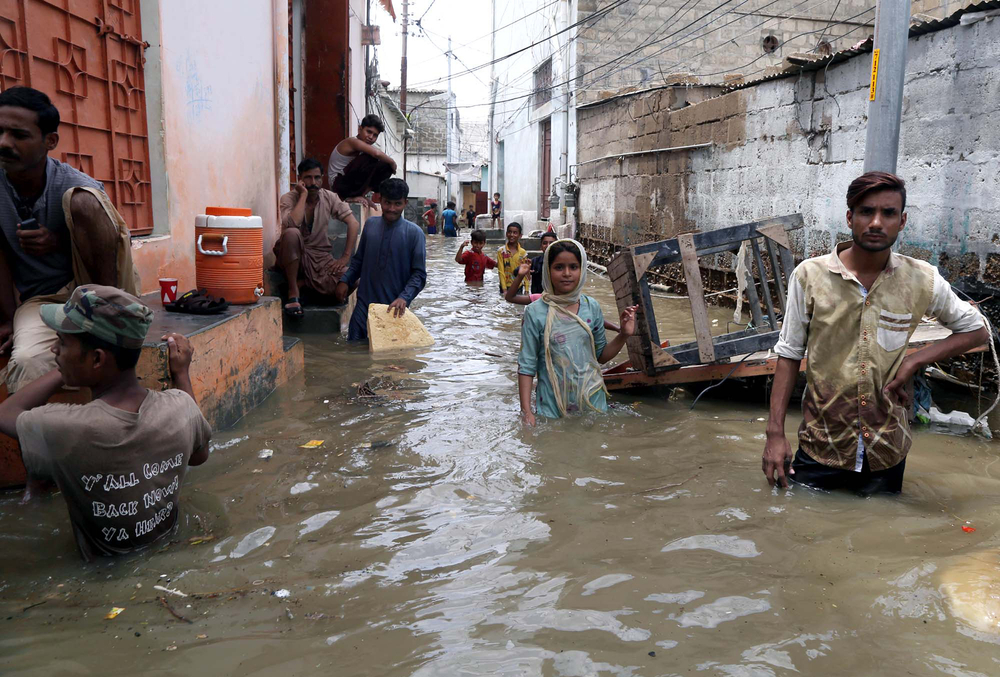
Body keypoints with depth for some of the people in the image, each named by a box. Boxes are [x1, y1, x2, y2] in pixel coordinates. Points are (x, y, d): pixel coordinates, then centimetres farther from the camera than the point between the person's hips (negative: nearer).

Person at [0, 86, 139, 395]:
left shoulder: (76, 187, -12)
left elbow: (118, 242, -1)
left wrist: (59, 243, -19)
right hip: (39, 298, 0)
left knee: (82, 202, -25)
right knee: (27, 361, -35)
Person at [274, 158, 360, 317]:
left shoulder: (329, 198, -1)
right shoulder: (288, 198, -10)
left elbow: (353, 223, -6)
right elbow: (291, 225, -31)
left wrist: (346, 256, -15)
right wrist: (303, 194, -22)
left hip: (320, 256, 3)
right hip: (294, 255, -3)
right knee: (291, 233, -38)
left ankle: (300, 284, -4)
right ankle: (293, 292, -21)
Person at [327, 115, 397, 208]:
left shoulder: (367, 147, 9)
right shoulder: (352, 141, -18)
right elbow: (376, 153, -33)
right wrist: (392, 162, -19)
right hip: (340, 184, -9)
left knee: (386, 166, 0)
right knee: (370, 158, -26)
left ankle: (360, 195, -2)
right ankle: (353, 197, -18)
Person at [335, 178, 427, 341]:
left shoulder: (414, 233, -6)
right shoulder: (370, 224, 6)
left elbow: (419, 274, -8)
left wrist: (404, 298, -21)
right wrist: (345, 280, 4)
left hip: (394, 308, -3)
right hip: (364, 305, 3)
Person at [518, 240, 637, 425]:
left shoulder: (592, 307, 0)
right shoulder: (536, 312, -9)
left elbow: (601, 355, 9)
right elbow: (526, 366, -7)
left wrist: (623, 335, -7)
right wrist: (526, 411, -12)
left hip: (592, 401, 3)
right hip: (552, 408, -3)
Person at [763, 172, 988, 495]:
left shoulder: (922, 280, -6)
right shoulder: (810, 275, -10)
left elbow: (976, 329, 9)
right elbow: (789, 354, -5)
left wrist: (914, 360, -8)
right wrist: (775, 433, -8)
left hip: (886, 450, 2)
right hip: (820, 446, -1)